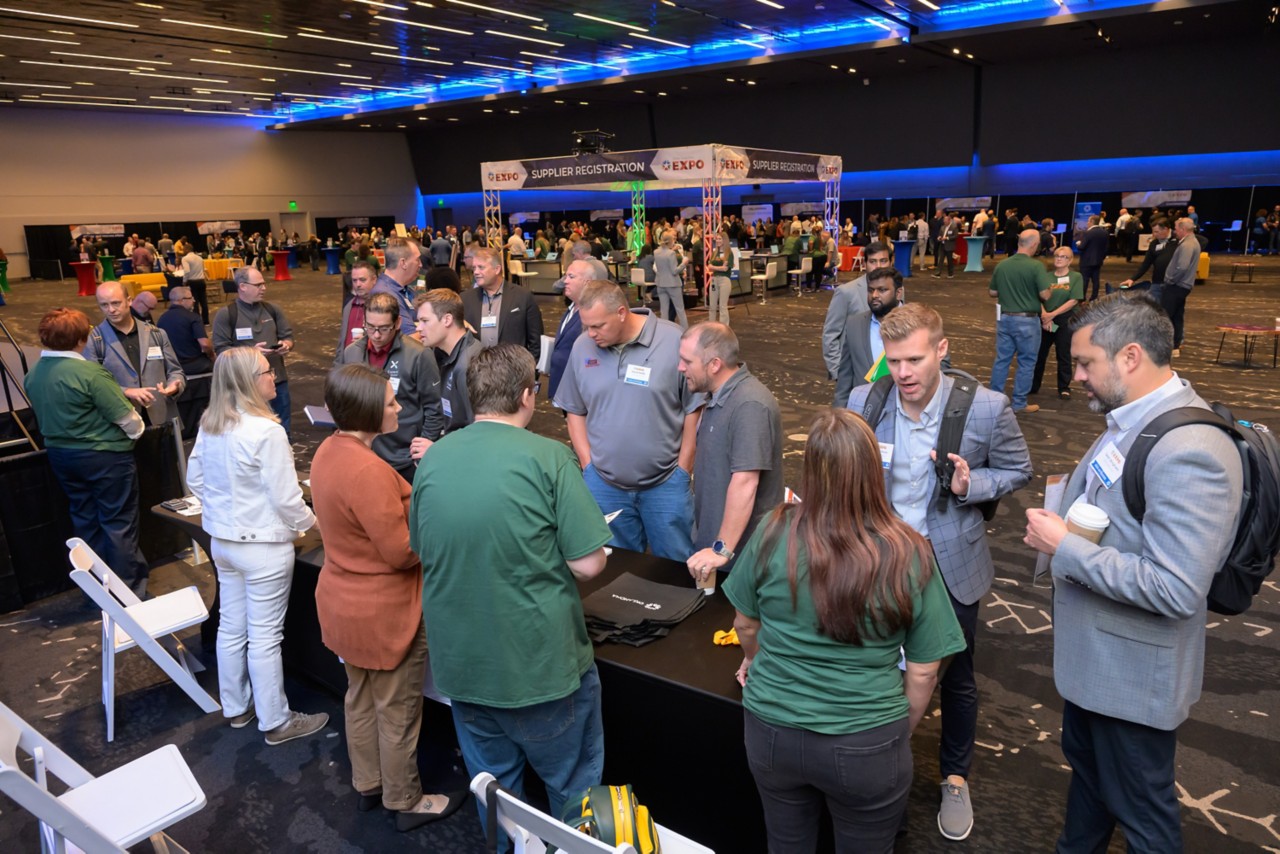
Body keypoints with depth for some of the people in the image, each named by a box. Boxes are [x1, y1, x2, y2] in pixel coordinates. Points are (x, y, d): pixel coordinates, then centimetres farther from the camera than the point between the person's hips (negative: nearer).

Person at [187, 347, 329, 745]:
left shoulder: (209, 426, 0)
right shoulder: (266, 432, -24)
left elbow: (195, 480, 11)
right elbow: (286, 499, -20)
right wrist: (312, 525, -3)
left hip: (222, 541, 8)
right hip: (263, 546, -8)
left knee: (231, 627, 19)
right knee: (265, 637, 4)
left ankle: (236, 707, 37)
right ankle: (275, 722, 19)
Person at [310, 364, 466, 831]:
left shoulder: (329, 451, -1)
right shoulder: (368, 470, -31)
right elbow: (402, 552, -26)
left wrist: (414, 498, 3)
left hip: (344, 602, 9)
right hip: (383, 613, -9)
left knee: (361, 698, 24)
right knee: (397, 710, 11)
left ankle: (368, 784, 43)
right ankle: (406, 802, 29)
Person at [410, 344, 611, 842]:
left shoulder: (432, 459, -2)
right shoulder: (547, 456, -17)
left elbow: (421, 551, 11)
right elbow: (589, 564, -17)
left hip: (460, 663, 5)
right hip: (541, 660, -5)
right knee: (573, 790, 17)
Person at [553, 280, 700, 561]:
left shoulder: (674, 342, -12)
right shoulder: (582, 347, -2)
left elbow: (693, 409, -6)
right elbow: (575, 410, 7)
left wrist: (683, 470, -5)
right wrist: (587, 463, 1)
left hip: (666, 484, -2)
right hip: (603, 485, 3)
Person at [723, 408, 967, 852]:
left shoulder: (773, 533, -15)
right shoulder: (908, 555, -18)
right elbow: (923, 671, -7)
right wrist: (900, 733, 12)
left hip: (771, 731, 2)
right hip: (866, 745, -1)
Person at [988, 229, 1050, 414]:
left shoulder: (1001, 265, 0)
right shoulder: (1036, 266, -16)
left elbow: (992, 292, 8)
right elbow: (1045, 295, -17)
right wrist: (1031, 291, 3)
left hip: (1005, 318, 5)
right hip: (1027, 320, -5)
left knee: (1001, 359, 13)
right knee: (1026, 362, 7)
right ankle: (1019, 403, 12)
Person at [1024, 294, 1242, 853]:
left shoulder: (1189, 451, -30)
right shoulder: (1131, 418, 0)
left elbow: (1176, 590, -32)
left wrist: (1064, 548, -26)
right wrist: (1060, 523, -2)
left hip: (1132, 666, -9)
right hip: (1092, 649, 9)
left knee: (1141, 809, 14)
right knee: (1085, 764, 29)